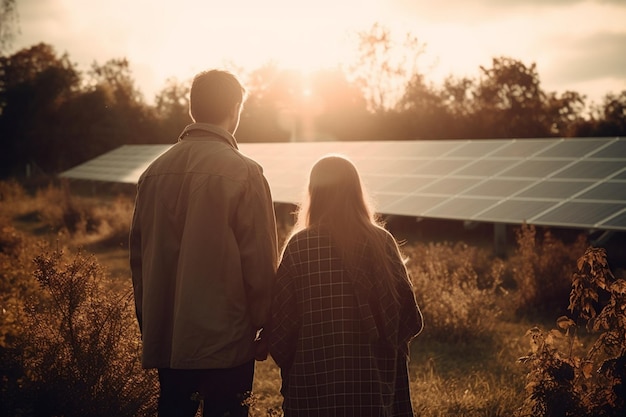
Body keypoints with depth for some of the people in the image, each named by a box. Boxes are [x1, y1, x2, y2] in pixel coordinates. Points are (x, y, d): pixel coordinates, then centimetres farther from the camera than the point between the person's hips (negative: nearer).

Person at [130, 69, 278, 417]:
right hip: (226, 340, -5)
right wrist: (263, 328, 1)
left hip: (165, 339, 5)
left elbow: (139, 256, 9)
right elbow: (261, 263, -12)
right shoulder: (243, 173, -12)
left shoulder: (154, 172, 3)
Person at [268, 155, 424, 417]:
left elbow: (279, 322, -7)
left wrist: (290, 364, 10)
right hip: (374, 379, 2)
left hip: (314, 382, -1)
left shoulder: (299, 246, -9)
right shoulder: (382, 242, -5)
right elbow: (409, 318, -3)